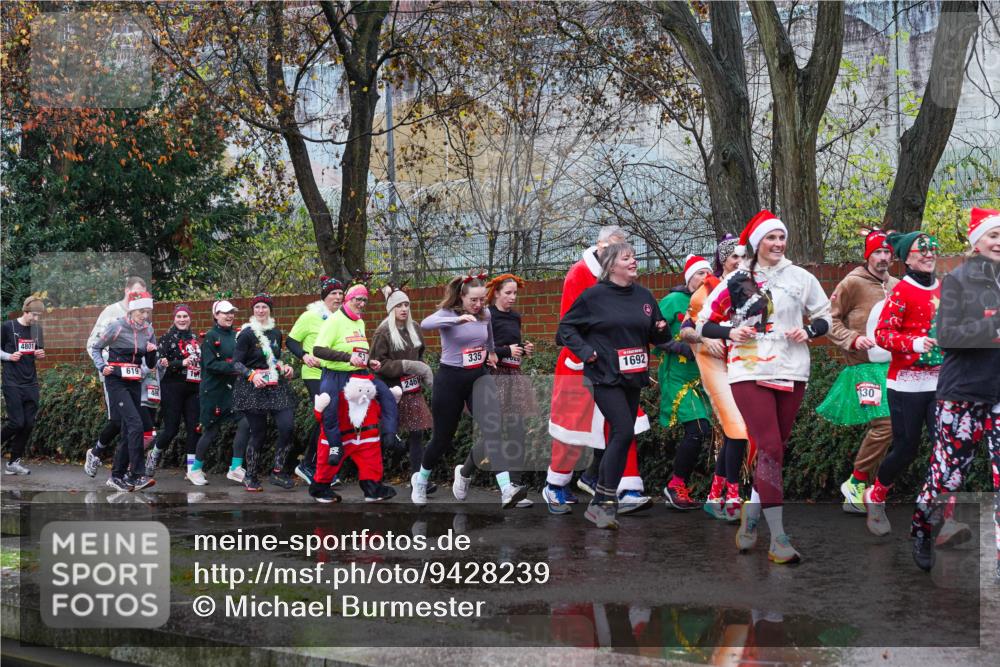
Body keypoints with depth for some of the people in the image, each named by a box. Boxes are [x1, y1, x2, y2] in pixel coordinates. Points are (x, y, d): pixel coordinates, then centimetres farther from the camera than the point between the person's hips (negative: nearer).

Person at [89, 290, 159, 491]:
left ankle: (117, 476, 18)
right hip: (116, 382, -6)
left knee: (128, 431, 7)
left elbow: (151, 365, 11)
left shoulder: (148, 331, 7)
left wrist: (152, 352, -9)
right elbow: (96, 349, 2)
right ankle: (137, 476, -19)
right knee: (135, 424, -19)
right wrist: (102, 367, -14)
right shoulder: (117, 327, -9)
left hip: (135, 383, 6)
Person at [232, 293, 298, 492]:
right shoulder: (247, 333, -7)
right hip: (253, 388, -5)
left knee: (287, 425, -12)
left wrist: (285, 367, 6)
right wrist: (251, 375, -24)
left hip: (276, 386, 5)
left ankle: (278, 471, 2)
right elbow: (236, 363, -9)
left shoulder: (276, 333, 12)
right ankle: (251, 477, 14)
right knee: (258, 432, -2)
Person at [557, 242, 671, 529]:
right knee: (624, 431, -18)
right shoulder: (594, 295, -7)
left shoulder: (644, 296, 8)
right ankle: (608, 502, -10)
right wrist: (585, 351, -13)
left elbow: (657, 336, 16)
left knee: (619, 438, 8)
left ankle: (599, 504, 17)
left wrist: (662, 329, -6)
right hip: (605, 377, -6)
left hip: (633, 377, 6)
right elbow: (566, 327, 0)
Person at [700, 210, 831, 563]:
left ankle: (751, 512, 31)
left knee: (775, 448, 8)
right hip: (750, 373, -3)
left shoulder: (800, 277, 7)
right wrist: (731, 332, -12)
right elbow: (705, 323, 6)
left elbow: (825, 316, 16)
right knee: (771, 450, -12)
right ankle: (778, 539, -13)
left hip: (791, 373, 3)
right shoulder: (737, 281, 3)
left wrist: (809, 331, -4)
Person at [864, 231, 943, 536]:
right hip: (907, 382, -5)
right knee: (906, 447, 3)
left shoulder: (945, 290, 10)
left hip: (941, 381, 5)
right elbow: (882, 334, -14)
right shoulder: (901, 291, -7)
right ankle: (875, 497, 29)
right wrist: (915, 344, -28)